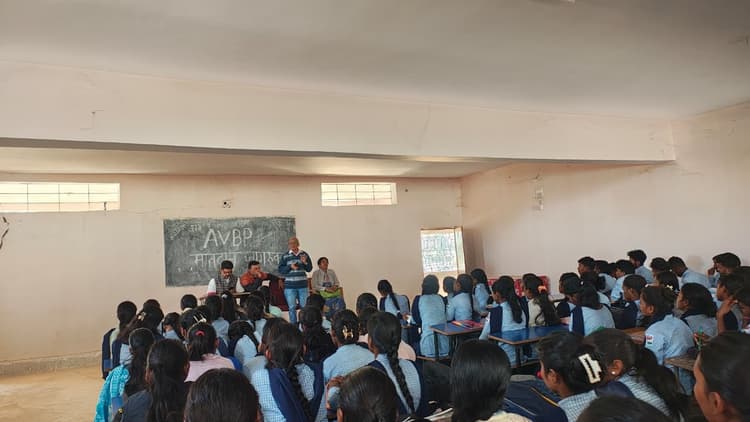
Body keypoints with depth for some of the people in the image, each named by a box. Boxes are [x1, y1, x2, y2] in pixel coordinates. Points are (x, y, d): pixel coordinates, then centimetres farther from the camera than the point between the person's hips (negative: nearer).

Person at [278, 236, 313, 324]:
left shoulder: (304, 254, 6)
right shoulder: (285, 256, 2)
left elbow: (309, 269, 8)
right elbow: (280, 270, -1)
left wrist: (305, 263, -11)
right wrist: (290, 267, -15)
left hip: (303, 286, 1)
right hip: (290, 286, -1)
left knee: (305, 306, 4)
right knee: (292, 307, 3)